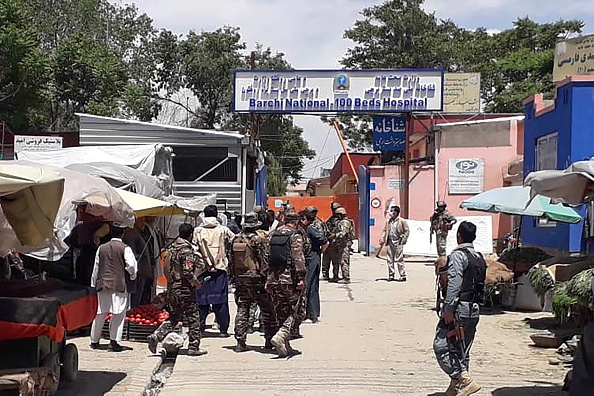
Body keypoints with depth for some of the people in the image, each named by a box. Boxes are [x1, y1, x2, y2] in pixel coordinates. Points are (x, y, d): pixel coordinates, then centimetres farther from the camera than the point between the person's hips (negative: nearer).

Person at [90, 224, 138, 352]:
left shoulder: (101, 248, 10)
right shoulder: (125, 248, -4)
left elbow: (96, 267, 13)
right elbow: (131, 265, -10)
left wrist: (94, 284, 20)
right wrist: (132, 276, 10)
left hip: (102, 284, 5)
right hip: (119, 284, -4)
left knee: (100, 313, 12)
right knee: (118, 314, -1)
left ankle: (94, 341, 19)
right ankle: (114, 341, -6)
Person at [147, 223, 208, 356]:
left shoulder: (172, 247, 10)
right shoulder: (187, 250, -16)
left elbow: (167, 269, 16)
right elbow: (187, 272, -21)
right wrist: (196, 282, -8)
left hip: (171, 288, 8)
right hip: (185, 290, -8)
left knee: (174, 317, 16)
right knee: (193, 317, 4)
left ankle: (156, 336, 0)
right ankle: (193, 347, 8)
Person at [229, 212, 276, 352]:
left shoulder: (236, 240, 6)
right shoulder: (260, 239, -9)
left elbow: (231, 260, 11)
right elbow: (265, 259, -12)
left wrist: (233, 276, 19)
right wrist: (266, 277, -5)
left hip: (240, 279, 4)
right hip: (256, 280, -4)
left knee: (242, 311, 7)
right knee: (267, 310, 8)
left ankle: (240, 342, 2)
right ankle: (269, 340, 12)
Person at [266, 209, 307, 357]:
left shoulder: (274, 235, 14)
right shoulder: (295, 235, -6)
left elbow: (268, 258, 15)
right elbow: (298, 258, -15)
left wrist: (268, 280, 18)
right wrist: (301, 279, -15)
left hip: (274, 279, 6)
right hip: (290, 279, -6)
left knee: (281, 314, 12)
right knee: (296, 312, 1)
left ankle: (285, 346, 14)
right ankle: (280, 336, -18)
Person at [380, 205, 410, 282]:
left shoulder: (402, 221, -3)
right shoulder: (388, 222, 13)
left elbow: (407, 231, -3)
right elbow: (385, 230, 18)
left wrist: (403, 240, -10)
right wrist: (382, 239, 3)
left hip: (398, 243, -6)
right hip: (390, 242, 6)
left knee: (399, 260, -7)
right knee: (390, 260, 8)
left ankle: (403, 276, -2)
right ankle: (391, 275, 16)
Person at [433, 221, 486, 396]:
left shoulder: (458, 255, -10)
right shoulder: (480, 258, 15)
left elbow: (454, 283, -18)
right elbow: (482, 285, 16)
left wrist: (448, 309, -19)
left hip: (459, 309, -9)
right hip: (474, 310, 9)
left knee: (441, 346, -5)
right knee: (462, 349, 13)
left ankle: (465, 380, -13)